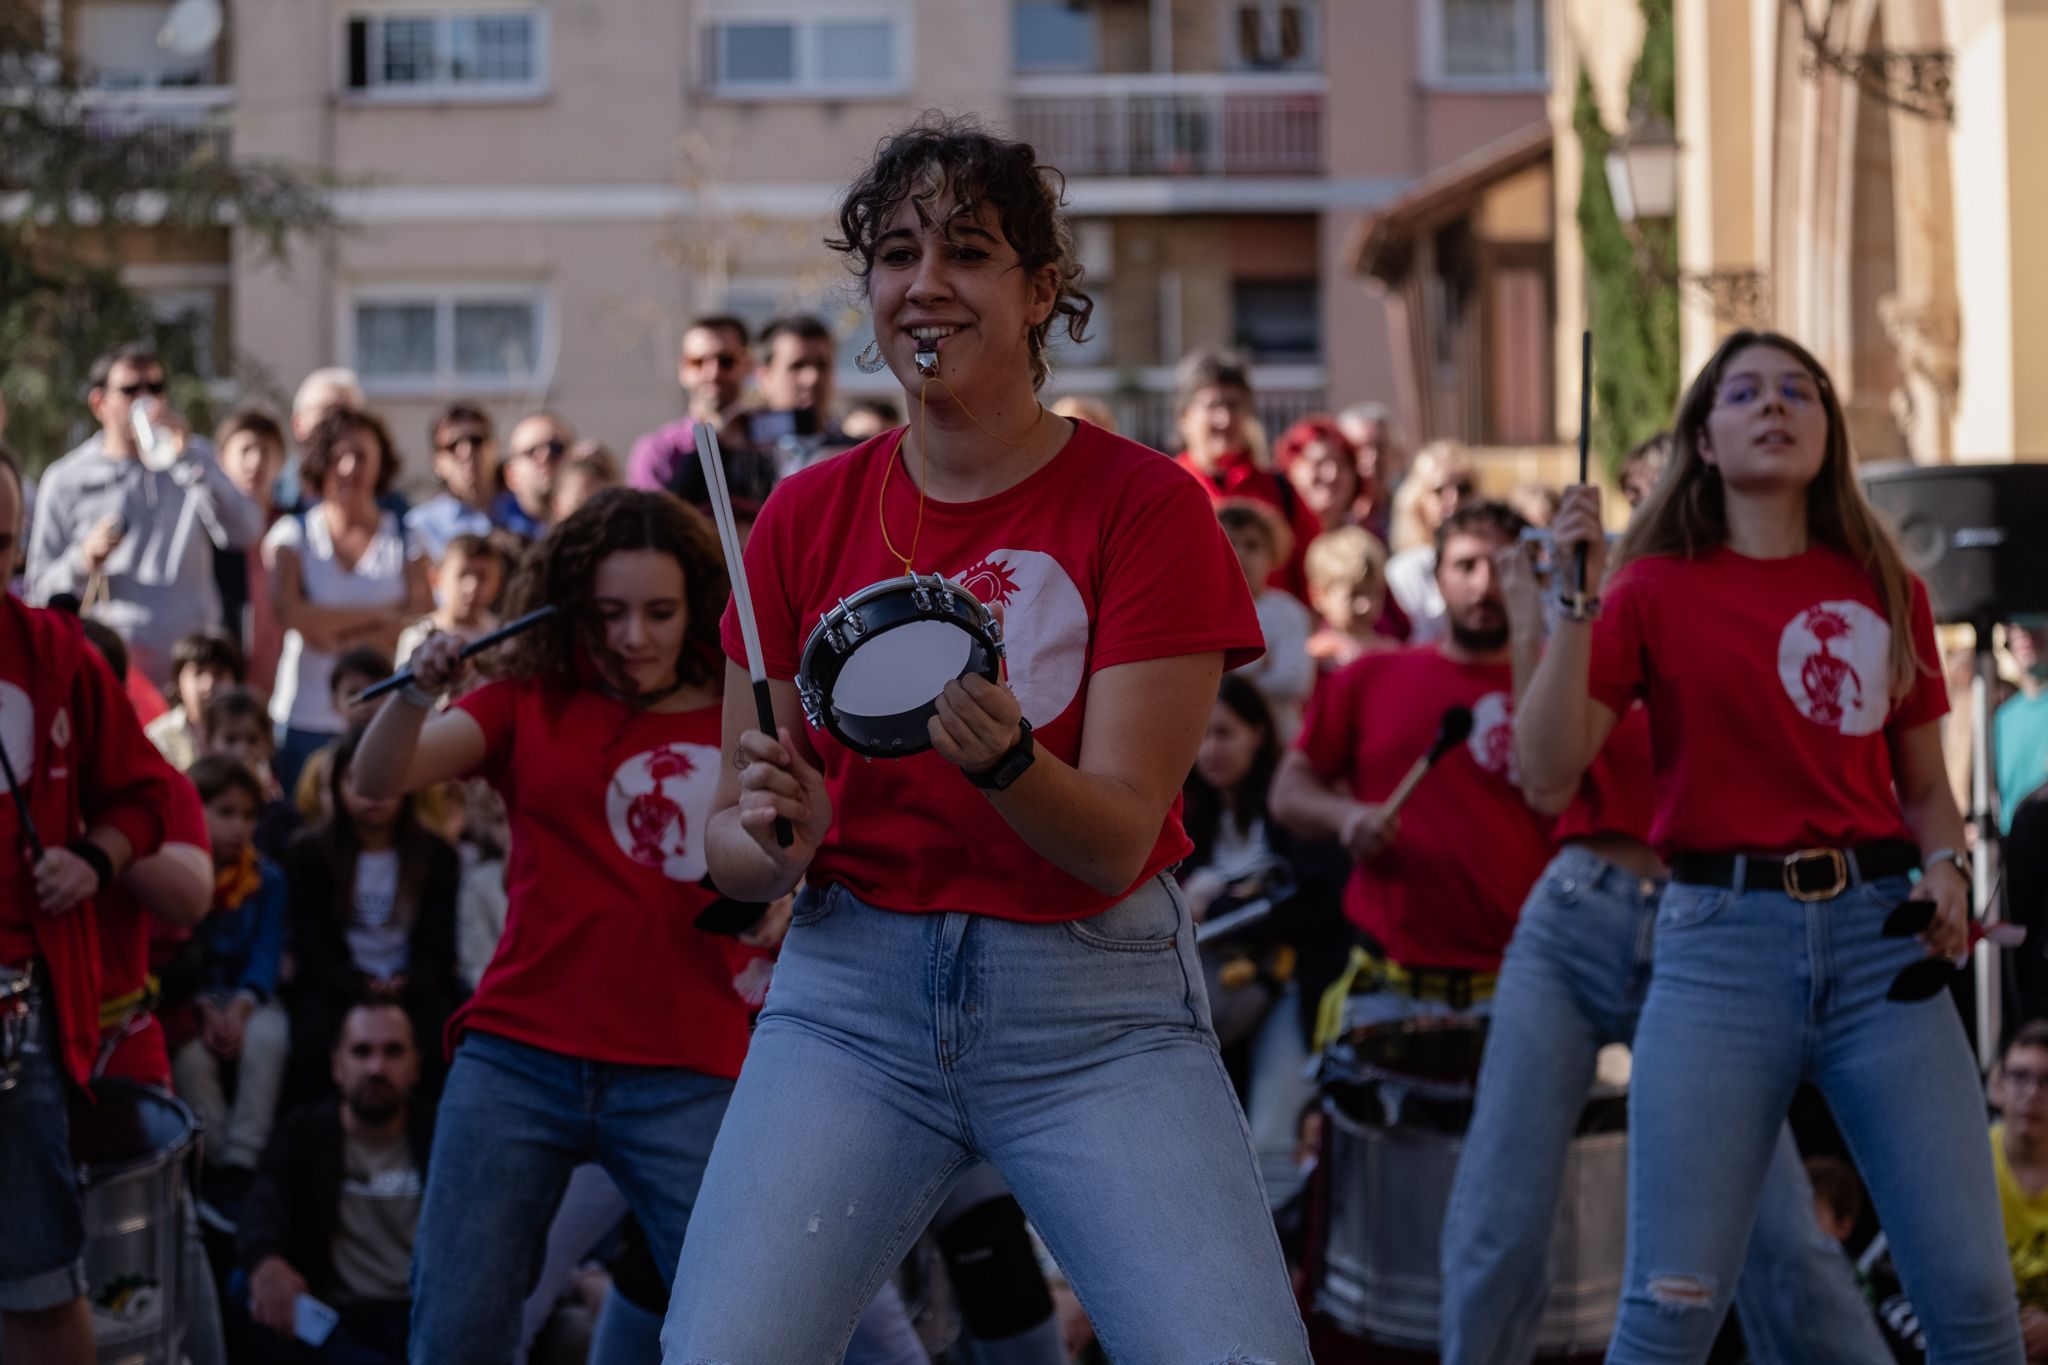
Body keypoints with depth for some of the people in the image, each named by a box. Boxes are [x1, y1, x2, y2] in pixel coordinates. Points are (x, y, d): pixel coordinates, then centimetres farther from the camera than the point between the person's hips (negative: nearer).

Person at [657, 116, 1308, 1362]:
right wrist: (775, 840, -15)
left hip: (1097, 1005, -2)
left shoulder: (1145, 505, -4)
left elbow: (1117, 840, -10)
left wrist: (1003, 756, -30)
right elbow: (730, 845, 8)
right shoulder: (806, 515, 4)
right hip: (851, 989, 2)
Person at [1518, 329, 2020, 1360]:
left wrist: (1945, 867, -3)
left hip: (1877, 932, 2)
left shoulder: (1886, 590, 11)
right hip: (1723, 936, -2)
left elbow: (1924, 784, 18)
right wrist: (1578, 600, -12)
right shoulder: (1658, 589, 4)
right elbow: (1549, 765, -5)